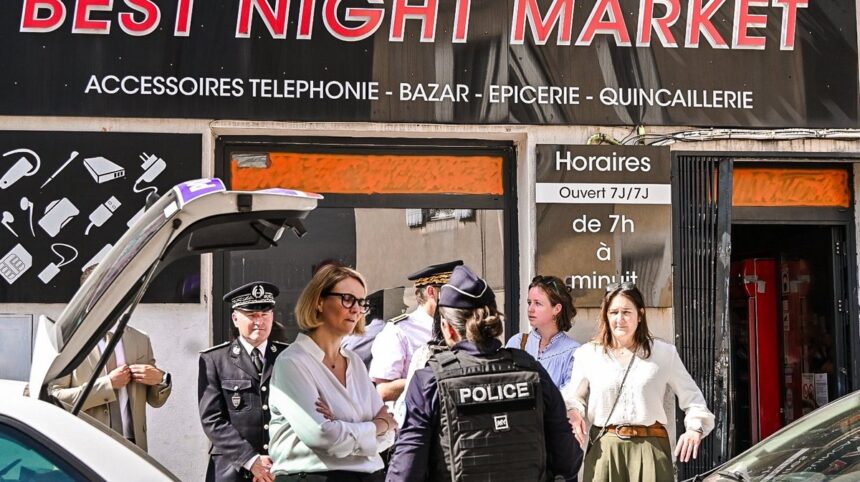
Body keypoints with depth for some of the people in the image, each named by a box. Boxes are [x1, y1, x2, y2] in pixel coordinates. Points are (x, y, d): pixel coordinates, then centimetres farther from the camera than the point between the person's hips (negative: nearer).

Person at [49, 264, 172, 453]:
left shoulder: (140, 340, 16)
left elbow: (155, 400, 20)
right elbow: (55, 397, -10)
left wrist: (161, 379, -1)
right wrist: (107, 384, -12)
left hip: (133, 445, 4)